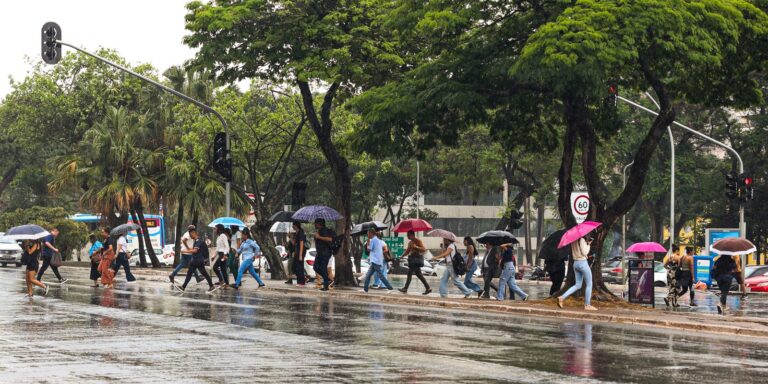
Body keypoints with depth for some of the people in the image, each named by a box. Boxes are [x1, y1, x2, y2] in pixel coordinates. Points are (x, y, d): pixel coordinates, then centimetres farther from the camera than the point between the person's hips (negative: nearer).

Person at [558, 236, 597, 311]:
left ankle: (562, 297, 0)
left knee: (578, 285, 13)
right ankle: (587, 305, 4)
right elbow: (584, 252, -17)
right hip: (583, 263, -8)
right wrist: (588, 245, -3)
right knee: (589, 284, 4)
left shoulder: (574, 241, 10)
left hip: (575, 263, 8)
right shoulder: (582, 240, -15)